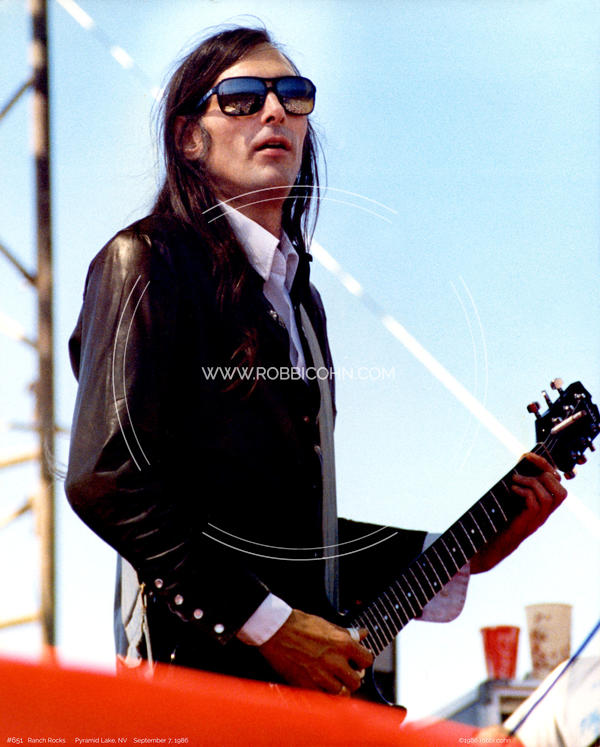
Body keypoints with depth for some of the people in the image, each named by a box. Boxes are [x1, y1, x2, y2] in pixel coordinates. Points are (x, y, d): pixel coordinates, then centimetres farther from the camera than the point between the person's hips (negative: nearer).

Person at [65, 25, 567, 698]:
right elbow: (103, 477, -15)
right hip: (196, 666, -7)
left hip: (315, 669, 7)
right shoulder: (149, 260, -4)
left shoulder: (295, 291, 19)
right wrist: (267, 623, -16)